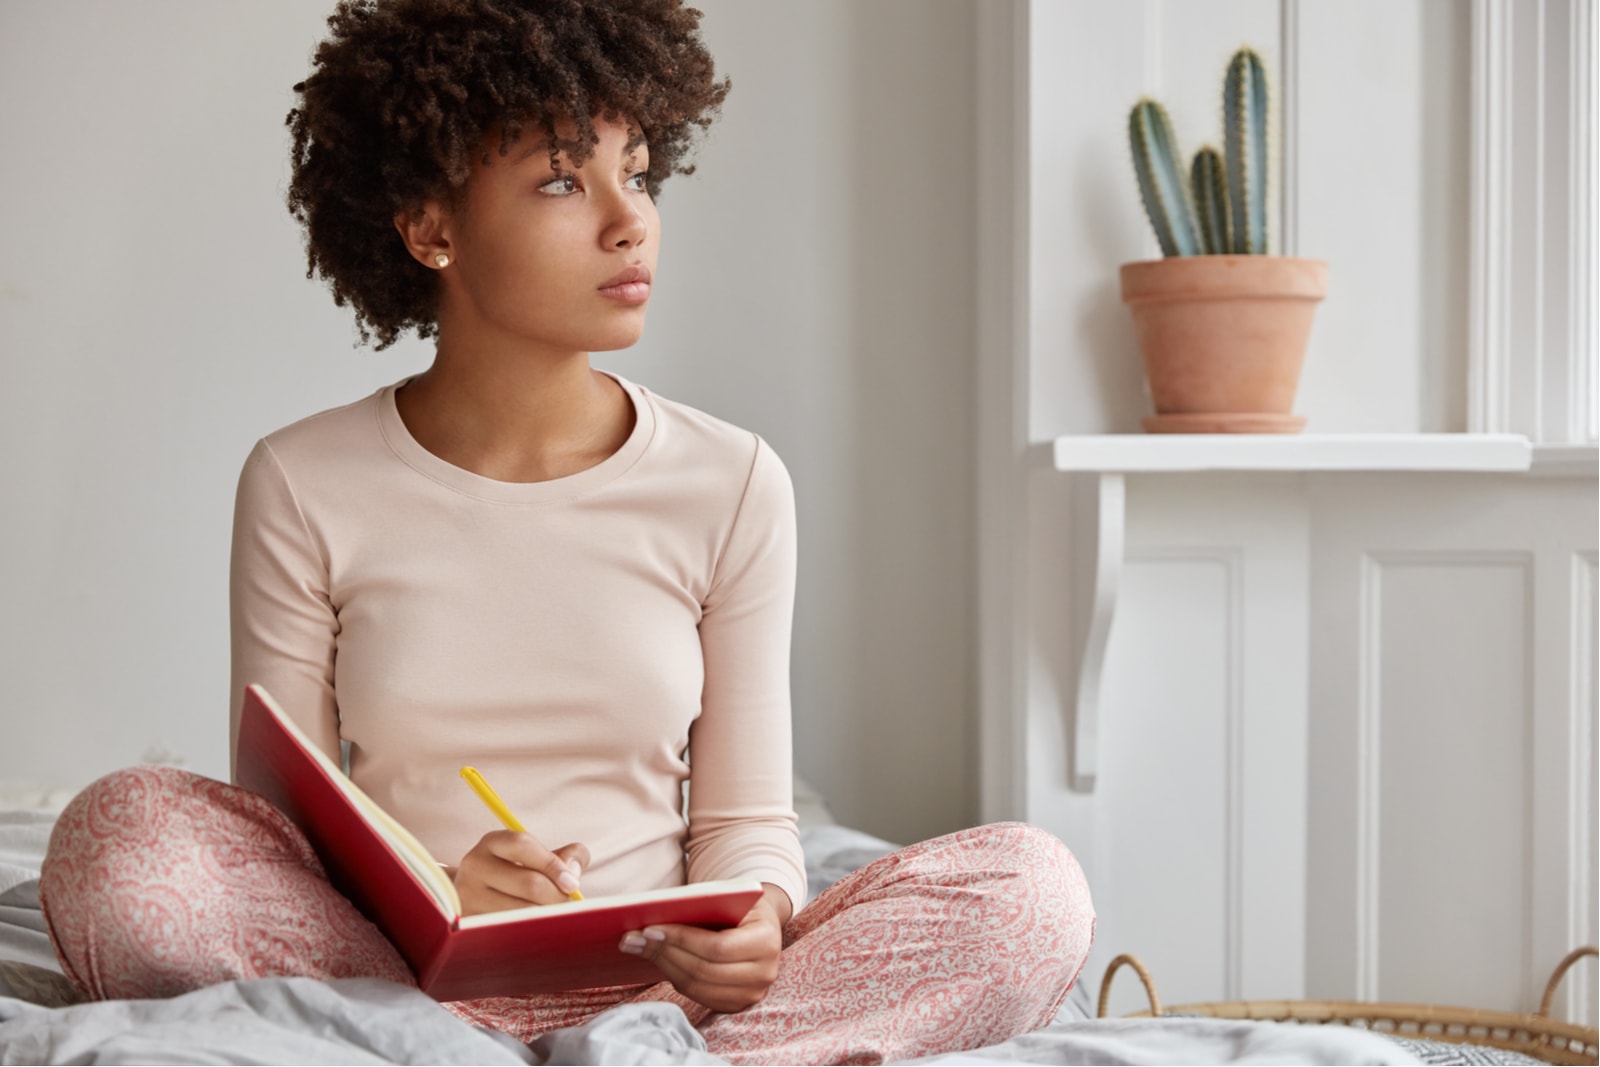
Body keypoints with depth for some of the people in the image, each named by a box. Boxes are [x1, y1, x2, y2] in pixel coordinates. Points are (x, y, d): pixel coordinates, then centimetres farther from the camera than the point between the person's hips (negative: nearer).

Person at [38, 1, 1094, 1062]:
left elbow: (747, 819, 5)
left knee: (1032, 887, -22)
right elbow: (283, 820, 1)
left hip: (654, 973, 2)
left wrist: (752, 923, -20)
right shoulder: (303, 489, 0)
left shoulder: (731, 485, 3)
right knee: (118, 830, -28)